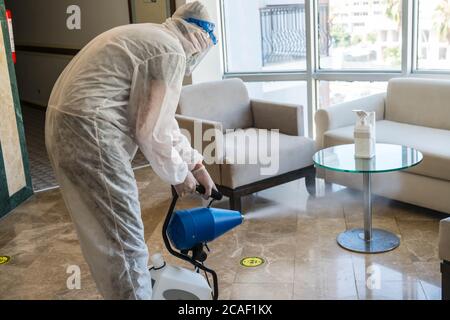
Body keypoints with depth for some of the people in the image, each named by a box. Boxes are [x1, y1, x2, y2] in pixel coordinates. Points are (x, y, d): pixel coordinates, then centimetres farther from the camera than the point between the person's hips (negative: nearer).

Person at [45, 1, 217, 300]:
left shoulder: (151, 38, 22)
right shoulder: (171, 51, -10)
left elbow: (162, 120, 25)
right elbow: (152, 131, -12)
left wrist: (196, 164, 25)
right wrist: (179, 174, 4)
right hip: (88, 132, -11)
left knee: (102, 232, 24)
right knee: (124, 240, -2)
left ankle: (129, 285, 41)